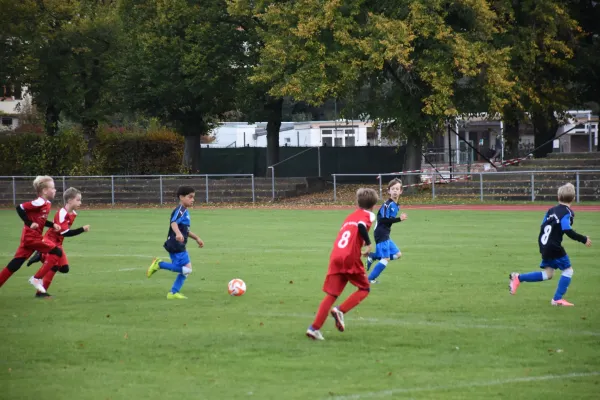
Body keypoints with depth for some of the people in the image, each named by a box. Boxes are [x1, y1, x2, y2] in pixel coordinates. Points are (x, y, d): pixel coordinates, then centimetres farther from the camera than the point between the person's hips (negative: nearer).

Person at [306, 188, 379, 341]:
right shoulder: (368, 215, 3)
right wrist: (368, 243, -12)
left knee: (331, 295, 6)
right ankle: (340, 311, -6)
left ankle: (314, 328, -6)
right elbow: (361, 226, -18)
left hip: (335, 258, 6)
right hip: (350, 259, -6)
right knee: (364, 289, 14)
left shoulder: (350, 216, 25)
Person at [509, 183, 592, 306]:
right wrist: (583, 239, -15)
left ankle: (518, 278, 11)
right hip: (554, 248, -8)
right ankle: (557, 299, 3)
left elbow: (543, 226, 14)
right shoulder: (568, 213, -13)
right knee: (568, 270, 5)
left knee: (548, 274, 17)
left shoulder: (552, 210, 11)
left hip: (544, 246, 8)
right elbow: (568, 231, -23)